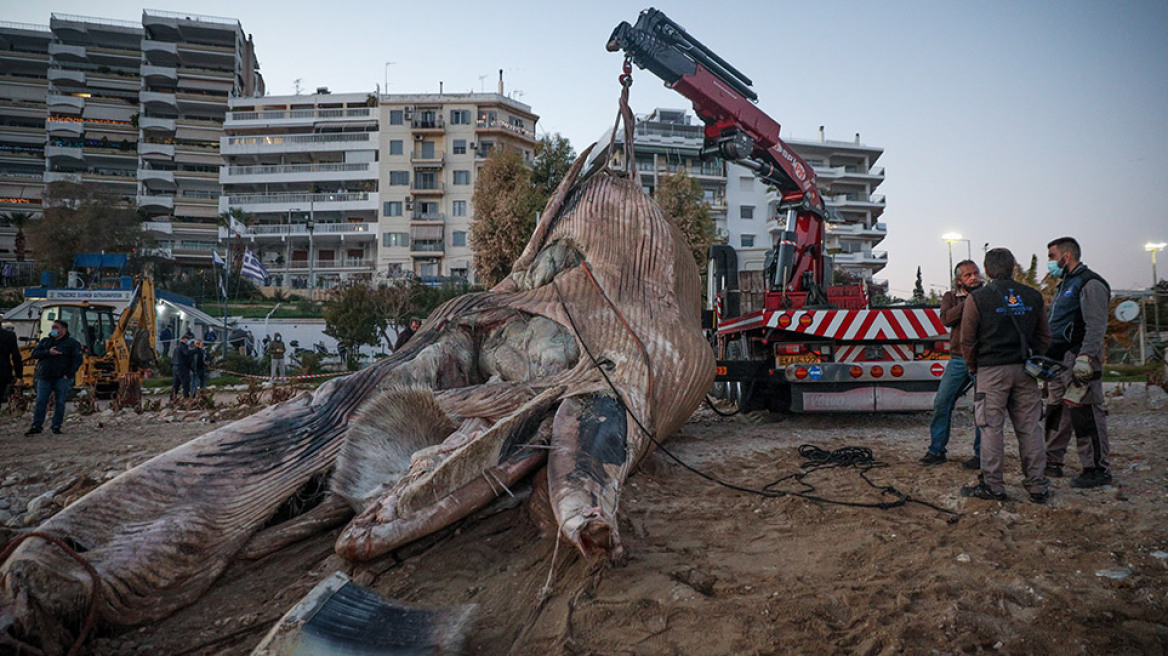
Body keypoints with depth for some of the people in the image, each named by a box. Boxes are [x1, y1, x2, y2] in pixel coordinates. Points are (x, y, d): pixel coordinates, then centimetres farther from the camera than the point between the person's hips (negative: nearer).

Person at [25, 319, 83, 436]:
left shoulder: (72, 343, 3)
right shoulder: (45, 341, 17)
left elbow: (78, 359, -4)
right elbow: (35, 353, 6)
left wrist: (69, 374, -12)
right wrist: (48, 352, -13)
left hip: (61, 378, -4)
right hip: (44, 377, 4)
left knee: (60, 402, -2)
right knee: (40, 401, 1)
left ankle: (56, 426, 5)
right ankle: (37, 426, 5)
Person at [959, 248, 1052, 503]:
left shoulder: (977, 298, -6)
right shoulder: (1033, 296, 8)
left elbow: (968, 341, -4)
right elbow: (1044, 336, 12)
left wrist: (974, 367, 8)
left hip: (992, 370, -4)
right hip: (1024, 370, 4)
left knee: (992, 428, 1)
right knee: (1029, 427, 9)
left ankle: (992, 485, 5)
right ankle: (1037, 486, 13)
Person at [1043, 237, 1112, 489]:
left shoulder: (1090, 283, -8)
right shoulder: (1065, 284, 22)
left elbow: (1096, 326, -17)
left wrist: (1085, 358, -25)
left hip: (1078, 362, -9)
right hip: (1059, 362, 9)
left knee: (1086, 415, -7)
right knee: (1056, 412, 12)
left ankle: (1098, 469, 0)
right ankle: (1052, 462, 19)